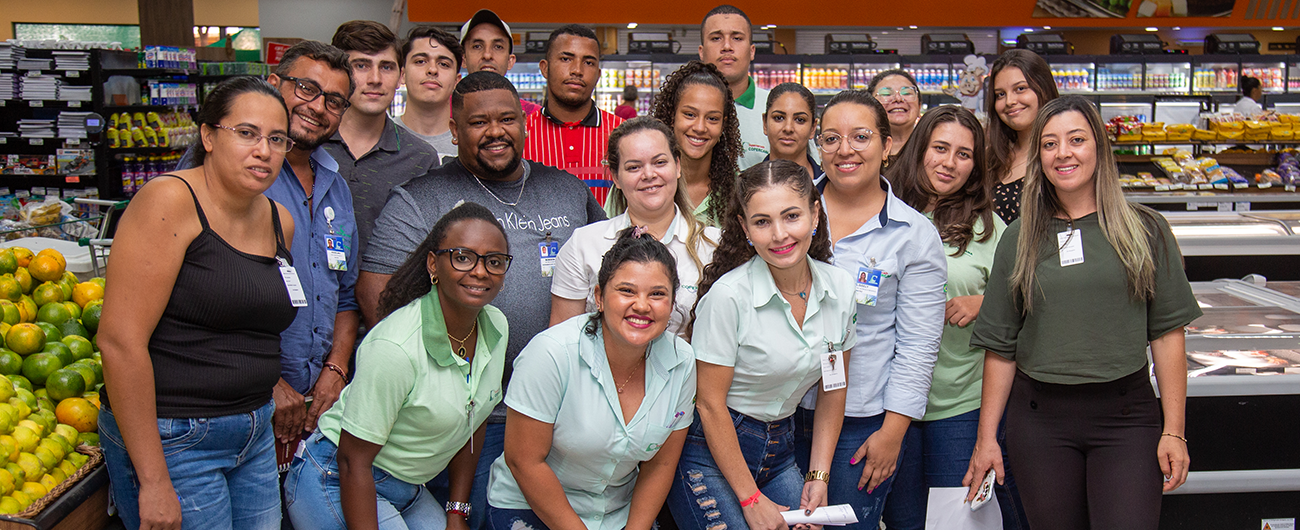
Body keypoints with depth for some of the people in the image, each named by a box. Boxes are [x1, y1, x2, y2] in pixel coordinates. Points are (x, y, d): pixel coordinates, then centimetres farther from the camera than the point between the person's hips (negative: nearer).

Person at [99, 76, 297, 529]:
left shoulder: (281, 222, 8)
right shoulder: (170, 200, -14)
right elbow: (120, 340, -20)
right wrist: (153, 481, -19)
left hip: (255, 435, 7)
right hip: (173, 439, -7)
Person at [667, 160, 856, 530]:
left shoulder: (840, 287, -4)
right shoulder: (729, 295, -21)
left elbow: (833, 390, 6)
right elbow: (710, 403, -16)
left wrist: (819, 476, 2)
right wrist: (751, 499, -12)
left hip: (779, 448, 5)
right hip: (711, 451, -5)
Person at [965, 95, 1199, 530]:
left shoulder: (1144, 230, 3)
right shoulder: (1019, 240, 5)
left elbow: (1167, 334, 2)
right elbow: (1000, 347, 6)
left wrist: (1173, 431, -2)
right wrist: (986, 438, 4)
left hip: (1126, 416, -1)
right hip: (1040, 419, 1)